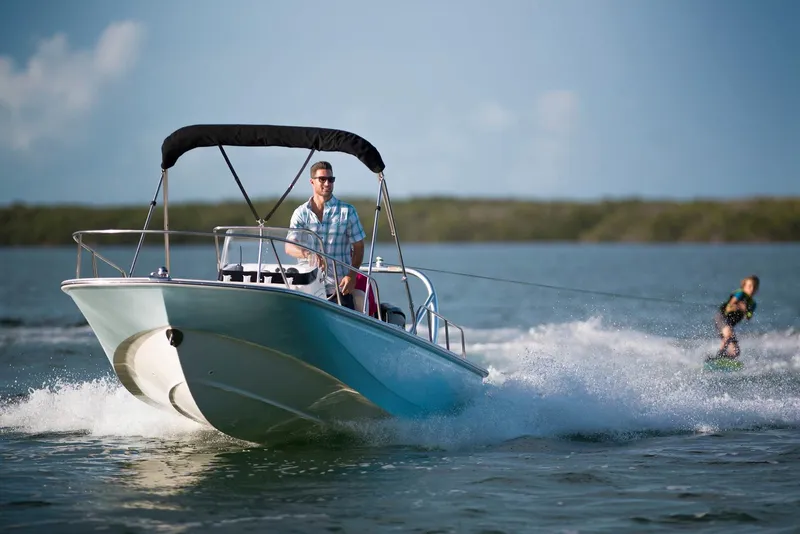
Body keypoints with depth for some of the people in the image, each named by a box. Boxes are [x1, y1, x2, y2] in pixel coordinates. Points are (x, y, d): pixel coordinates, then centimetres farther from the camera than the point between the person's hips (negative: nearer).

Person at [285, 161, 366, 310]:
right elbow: (289, 247, -4)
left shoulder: (347, 211, 4)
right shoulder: (301, 213, 7)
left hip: (338, 287, -1)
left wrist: (351, 276, -10)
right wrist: (309, 254, -27)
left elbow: (358, 247, 5)